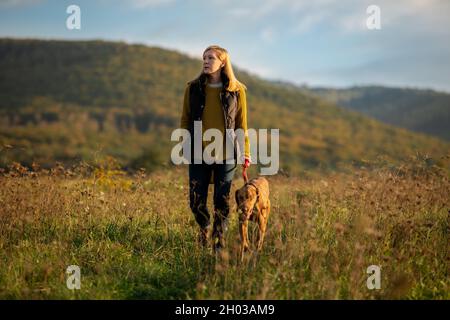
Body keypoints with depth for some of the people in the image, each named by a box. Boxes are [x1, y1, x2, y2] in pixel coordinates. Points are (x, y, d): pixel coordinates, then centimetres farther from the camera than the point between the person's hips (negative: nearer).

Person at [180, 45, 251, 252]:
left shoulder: (236, 91, 0)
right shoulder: (193, 88, 3)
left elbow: (241, 124, 4)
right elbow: (185, 120, 9)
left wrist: (245, 152, 1)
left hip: (226, 155, -1)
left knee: (222, 202, 0)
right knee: (196, 201, 3)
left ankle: (219, 242, 15)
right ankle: (204, 228, 34)